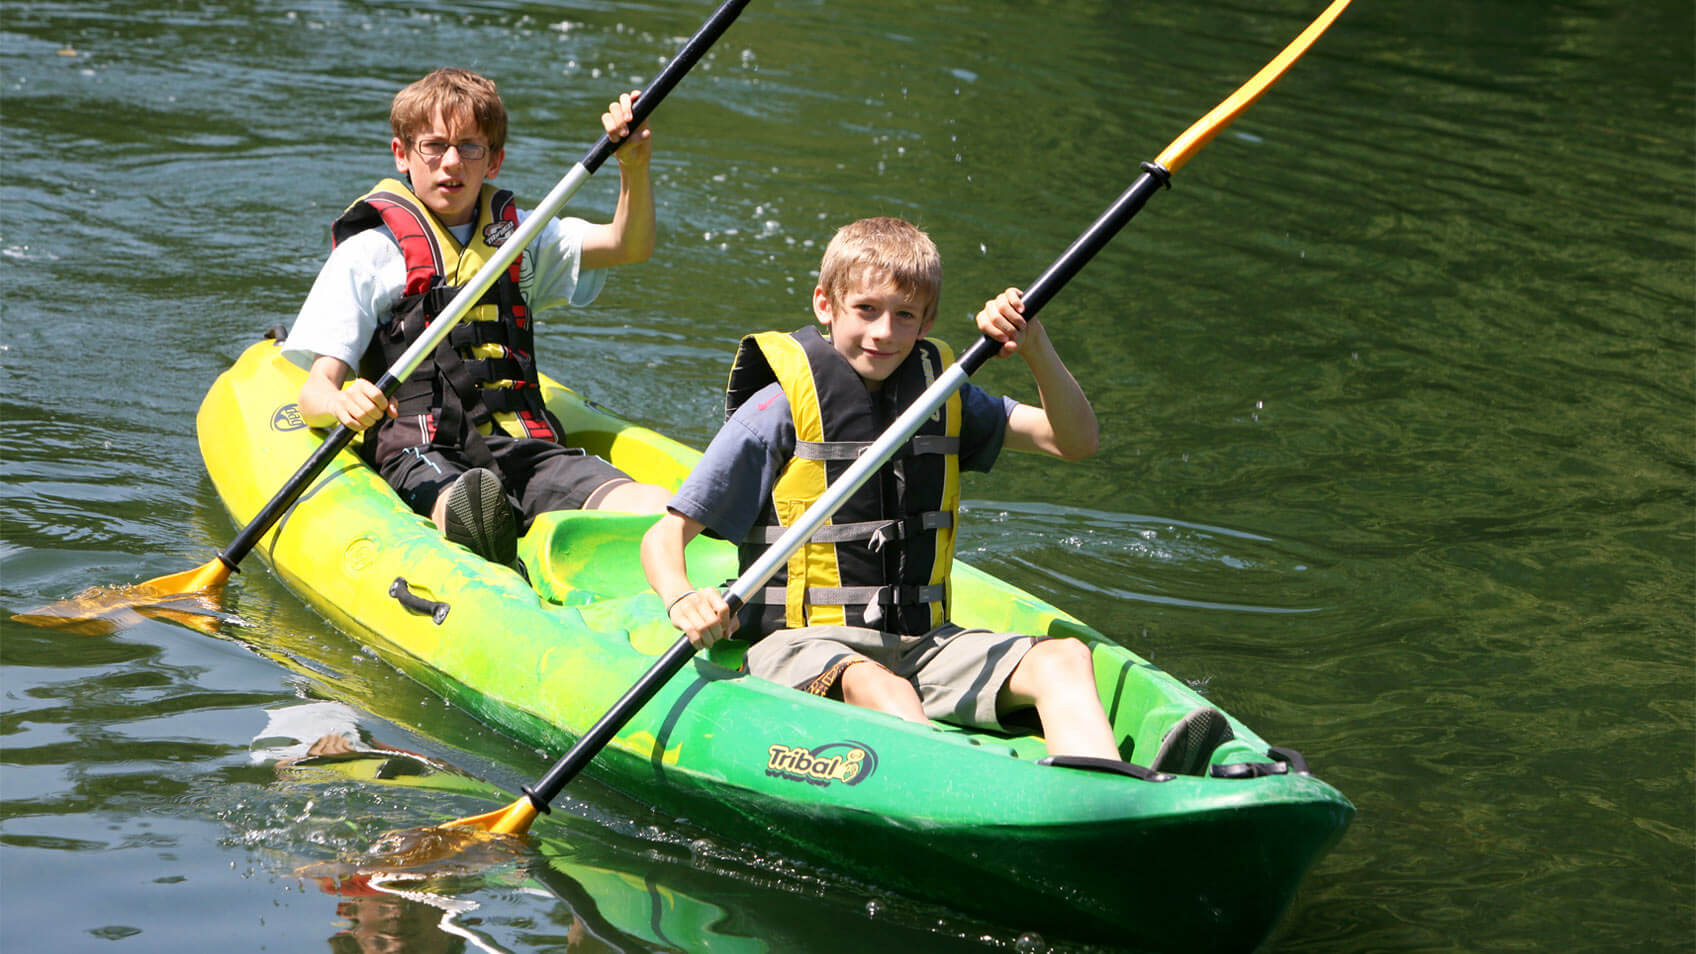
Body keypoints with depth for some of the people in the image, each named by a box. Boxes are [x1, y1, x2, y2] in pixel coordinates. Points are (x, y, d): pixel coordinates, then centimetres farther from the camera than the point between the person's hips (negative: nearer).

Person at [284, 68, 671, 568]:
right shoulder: (368, 253, 7)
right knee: (460, 507, -43)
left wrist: (635, 167, -6)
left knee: (652, 504, -26)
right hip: (423, 457, -5)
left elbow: (629, 245, 13)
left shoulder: (517, 235, 23)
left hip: (525, 449, 5)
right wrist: (342, 405, -26)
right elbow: (314, 391, -1)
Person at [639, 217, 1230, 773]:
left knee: (1064, 659, -20)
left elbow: (1076, 442, 7)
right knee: (878, 687, -38)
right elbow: (665, 535, -6)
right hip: (803, 646, -5)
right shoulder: (779, 410, -4)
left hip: (923, 644, 5)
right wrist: (683, 602, -28)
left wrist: (1035, 349, -10)